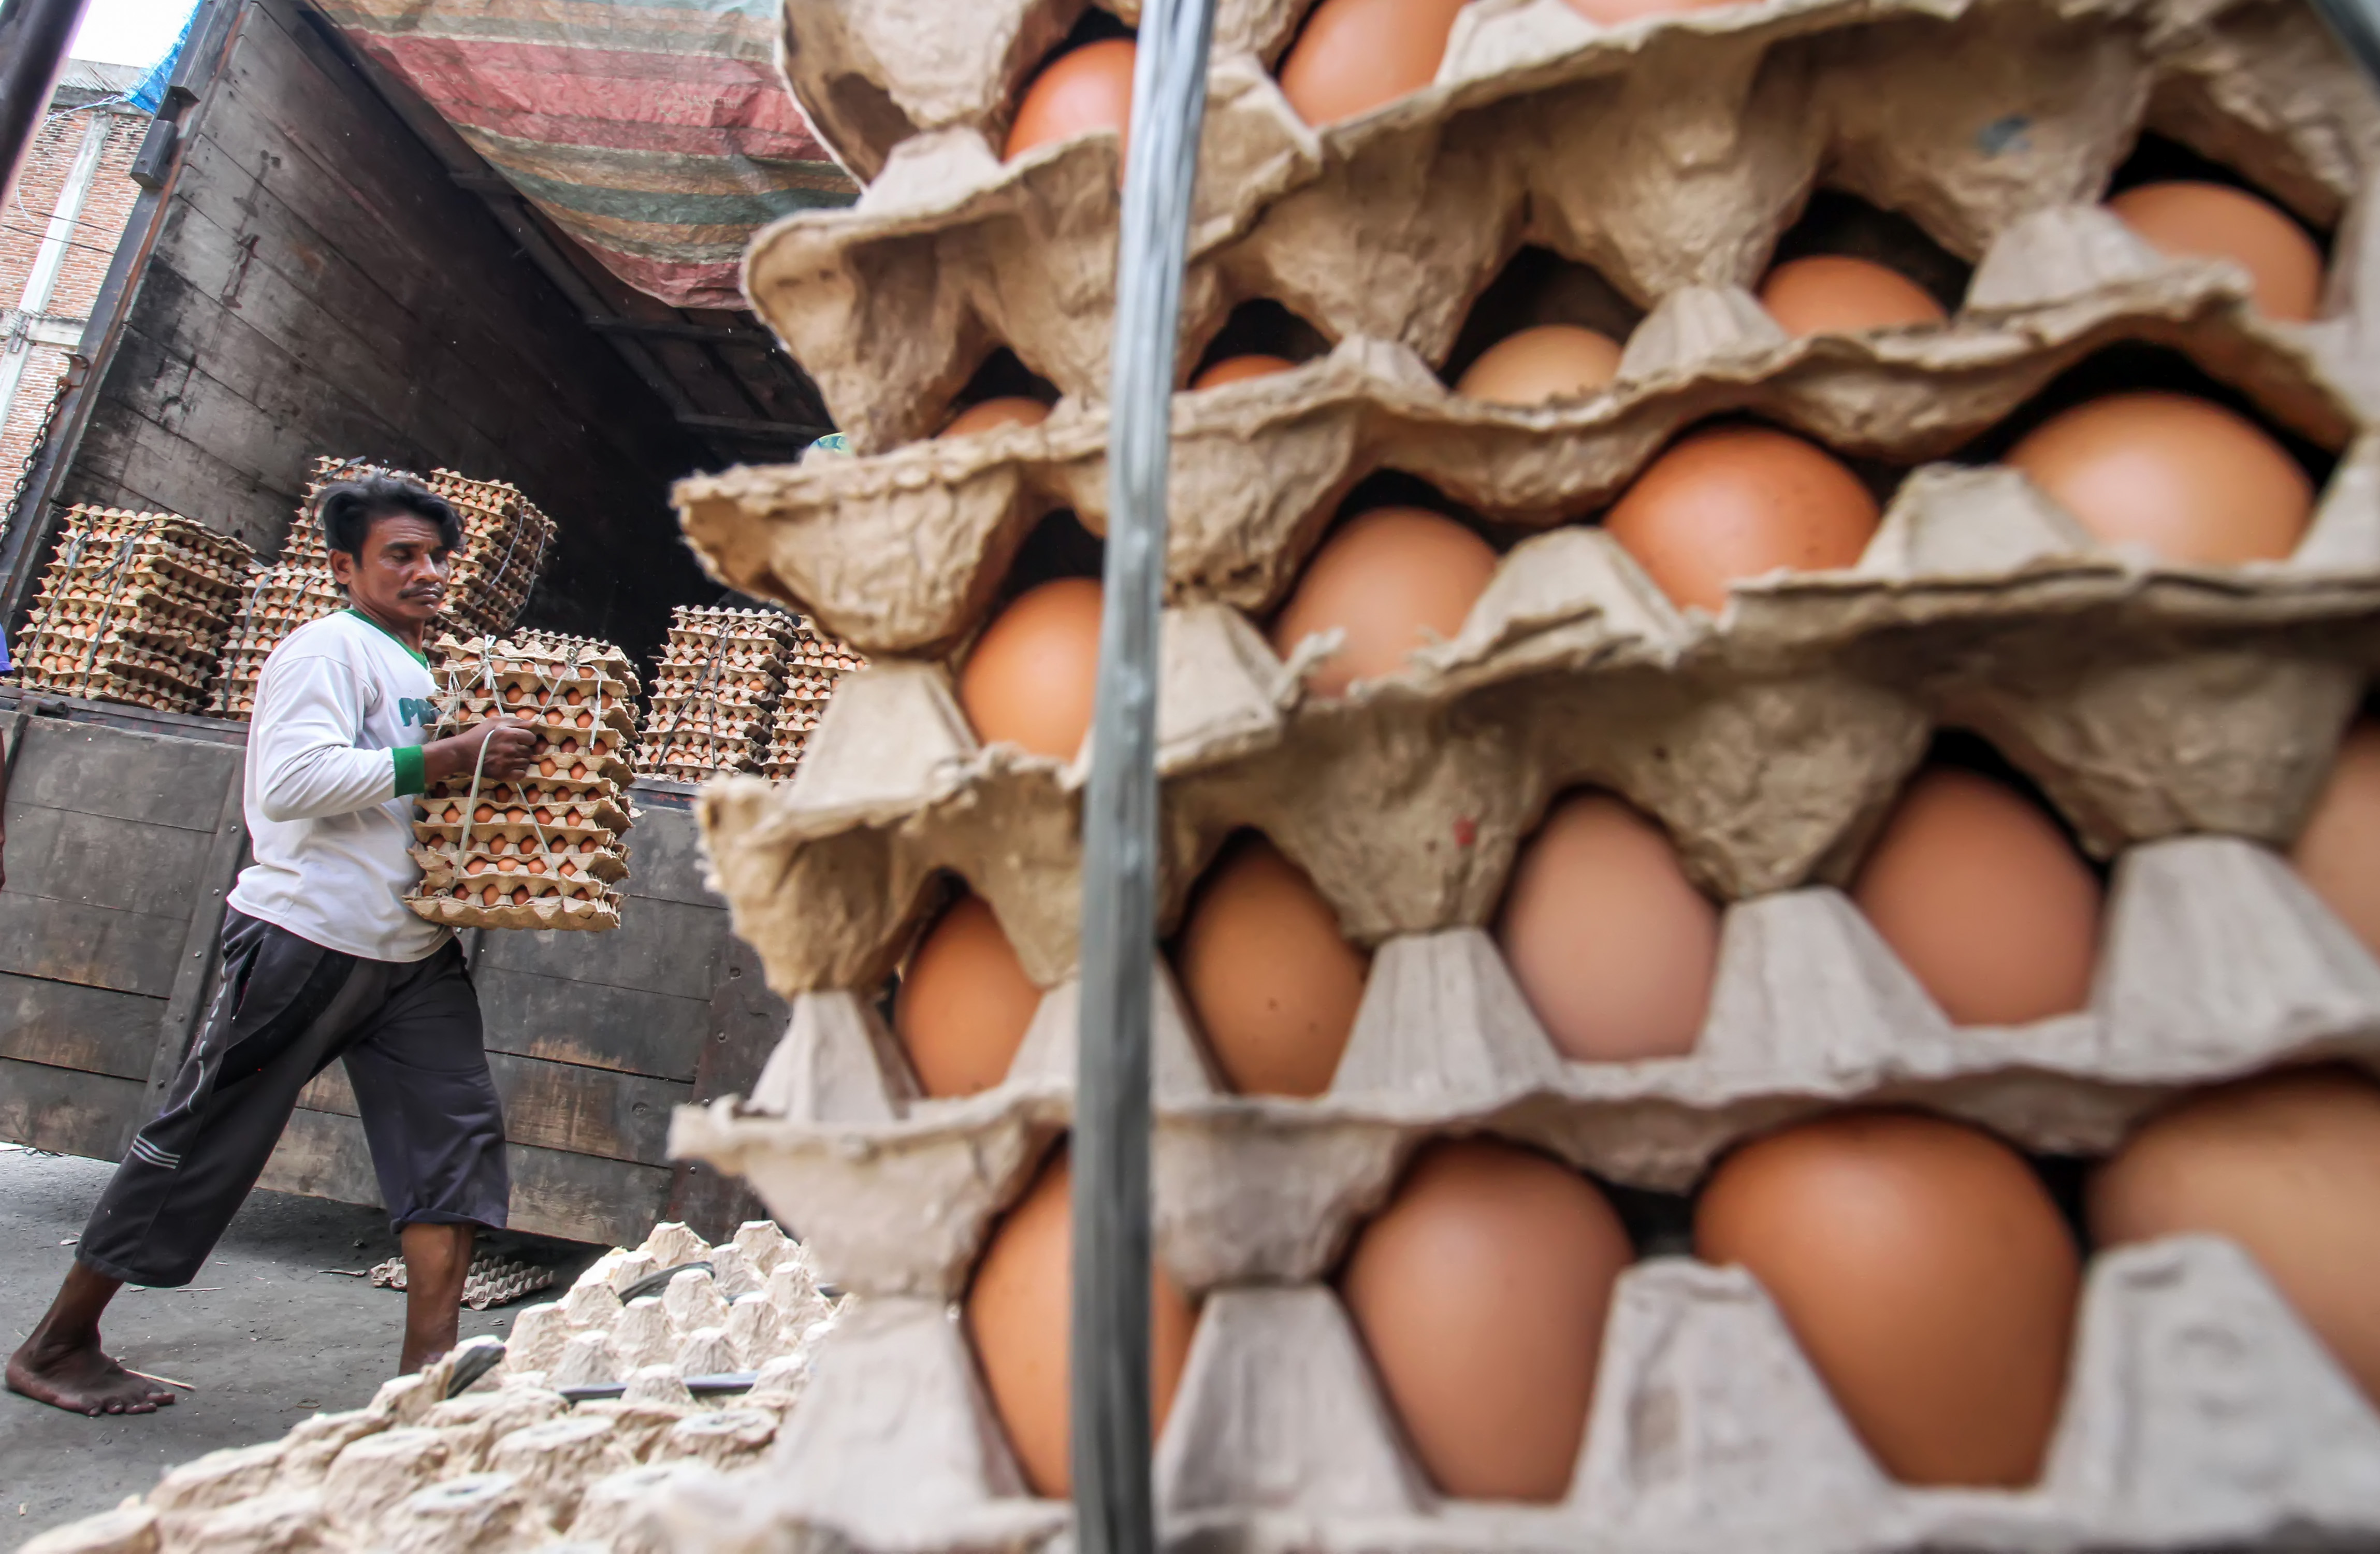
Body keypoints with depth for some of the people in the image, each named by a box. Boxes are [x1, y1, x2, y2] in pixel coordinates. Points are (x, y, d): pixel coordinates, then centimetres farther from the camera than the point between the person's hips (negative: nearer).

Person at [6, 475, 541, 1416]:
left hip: (414, 950, 8)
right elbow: (291, 782, -23)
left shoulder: (431, 671, 19)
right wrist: (444, 758, -24)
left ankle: (429, 1365, 3)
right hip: (305, 938, -7)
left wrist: (497, 764, 11)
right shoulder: (329, 648, -8)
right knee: (202, 1141, 6)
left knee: (456, 1133, -2)